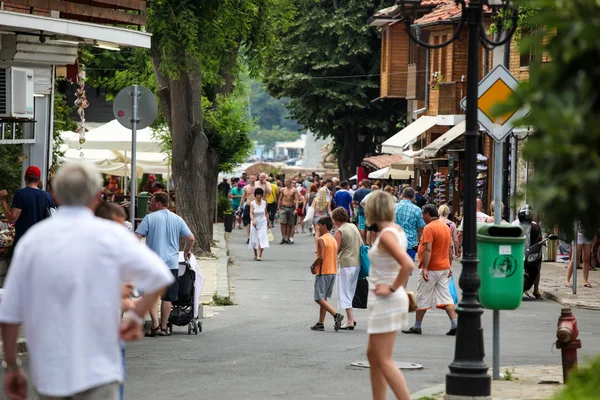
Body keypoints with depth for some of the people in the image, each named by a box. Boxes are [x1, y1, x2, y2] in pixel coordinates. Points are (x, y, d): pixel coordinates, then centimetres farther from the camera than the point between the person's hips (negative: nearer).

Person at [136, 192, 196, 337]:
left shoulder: (150, 218, -4)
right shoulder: (177, 219, 6)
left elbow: (136, 237, -9)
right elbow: (191, 238, 4)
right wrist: (187, 251, 23)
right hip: (172, 263, 3)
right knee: (167, 297, 9)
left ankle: (155, 325, -9)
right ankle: (163, 327, 10)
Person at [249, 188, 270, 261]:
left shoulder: (264, 203, 3)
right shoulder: (252, 203, -5)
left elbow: (266, 213, 11)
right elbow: (251, 213, -17)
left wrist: (267, 222, 15)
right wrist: (253, 220, -35)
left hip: (263, 223, 1)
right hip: (255, 223, -1)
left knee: (262, 239, -13)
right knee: (254, 240, 8)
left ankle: (259, 255, -17)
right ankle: (255, 254, 29)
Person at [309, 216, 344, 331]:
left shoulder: (321, 240, -14)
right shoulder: (333, 240, 13)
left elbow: (321, 257, -23)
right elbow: (334, 257, 14)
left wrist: (313, 266, -6)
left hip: (323, 272, -9)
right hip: (333, 271, 9)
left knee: (319, 298, -7)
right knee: (323, 298, 13)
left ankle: (336, 315, -23)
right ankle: (321, 323, 13)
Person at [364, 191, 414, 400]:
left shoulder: (386, 235, -19)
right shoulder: (397, 230, 8)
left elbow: (408, 265, -32)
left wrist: (392, 288, -20)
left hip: (386, 302, -10)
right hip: (385, 302, 10)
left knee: (384, 360, -6)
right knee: (373, 354, 17)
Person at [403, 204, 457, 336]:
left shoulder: (429, 228, -16)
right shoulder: (445, 227, 12)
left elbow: (428, 250, -23)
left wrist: (425, 268, -25)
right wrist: (449, 266, 23)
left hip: (431, 269, -8)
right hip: (444, 267, 8)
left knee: (422, 298, 3)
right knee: (445, 296, 5)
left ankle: (417, 326, 11)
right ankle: (454, 325, -5)